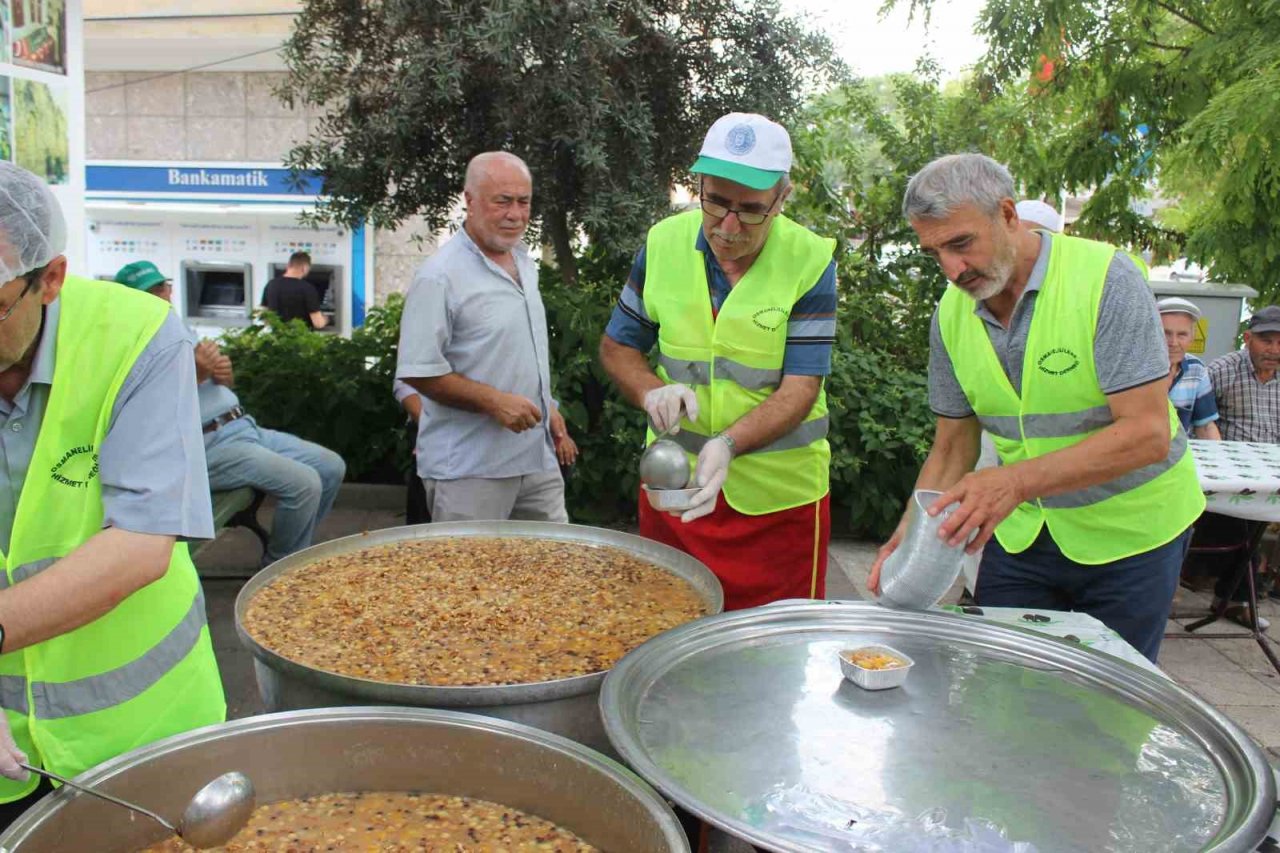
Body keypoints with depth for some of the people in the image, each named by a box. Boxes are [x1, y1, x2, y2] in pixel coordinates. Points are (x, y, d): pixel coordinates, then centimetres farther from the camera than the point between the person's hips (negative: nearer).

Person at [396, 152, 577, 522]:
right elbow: (418, 371, -17)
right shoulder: (440, 276, -14)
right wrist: (494, 401, -22)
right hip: (468, 471, -7)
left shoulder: (525, 262, 12)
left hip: (538, 458, 8)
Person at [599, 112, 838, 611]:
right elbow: (617, 346, 7)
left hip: (779, 495, -2)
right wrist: (651, 391, -14)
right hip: (672, 478, 3)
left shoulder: (810, 262, -12)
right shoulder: (663, 244, -3)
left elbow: (800, 390, -17)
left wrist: (727, 445, -33)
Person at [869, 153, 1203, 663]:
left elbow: (1147, 434, -27)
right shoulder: (951, 314, -4)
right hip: (1022, 531, 4)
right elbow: (953, 446, 2)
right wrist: (909, 534, -14)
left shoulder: (1105, 279, -21)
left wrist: (1016, 481, -38)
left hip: (1129, 531, -4)